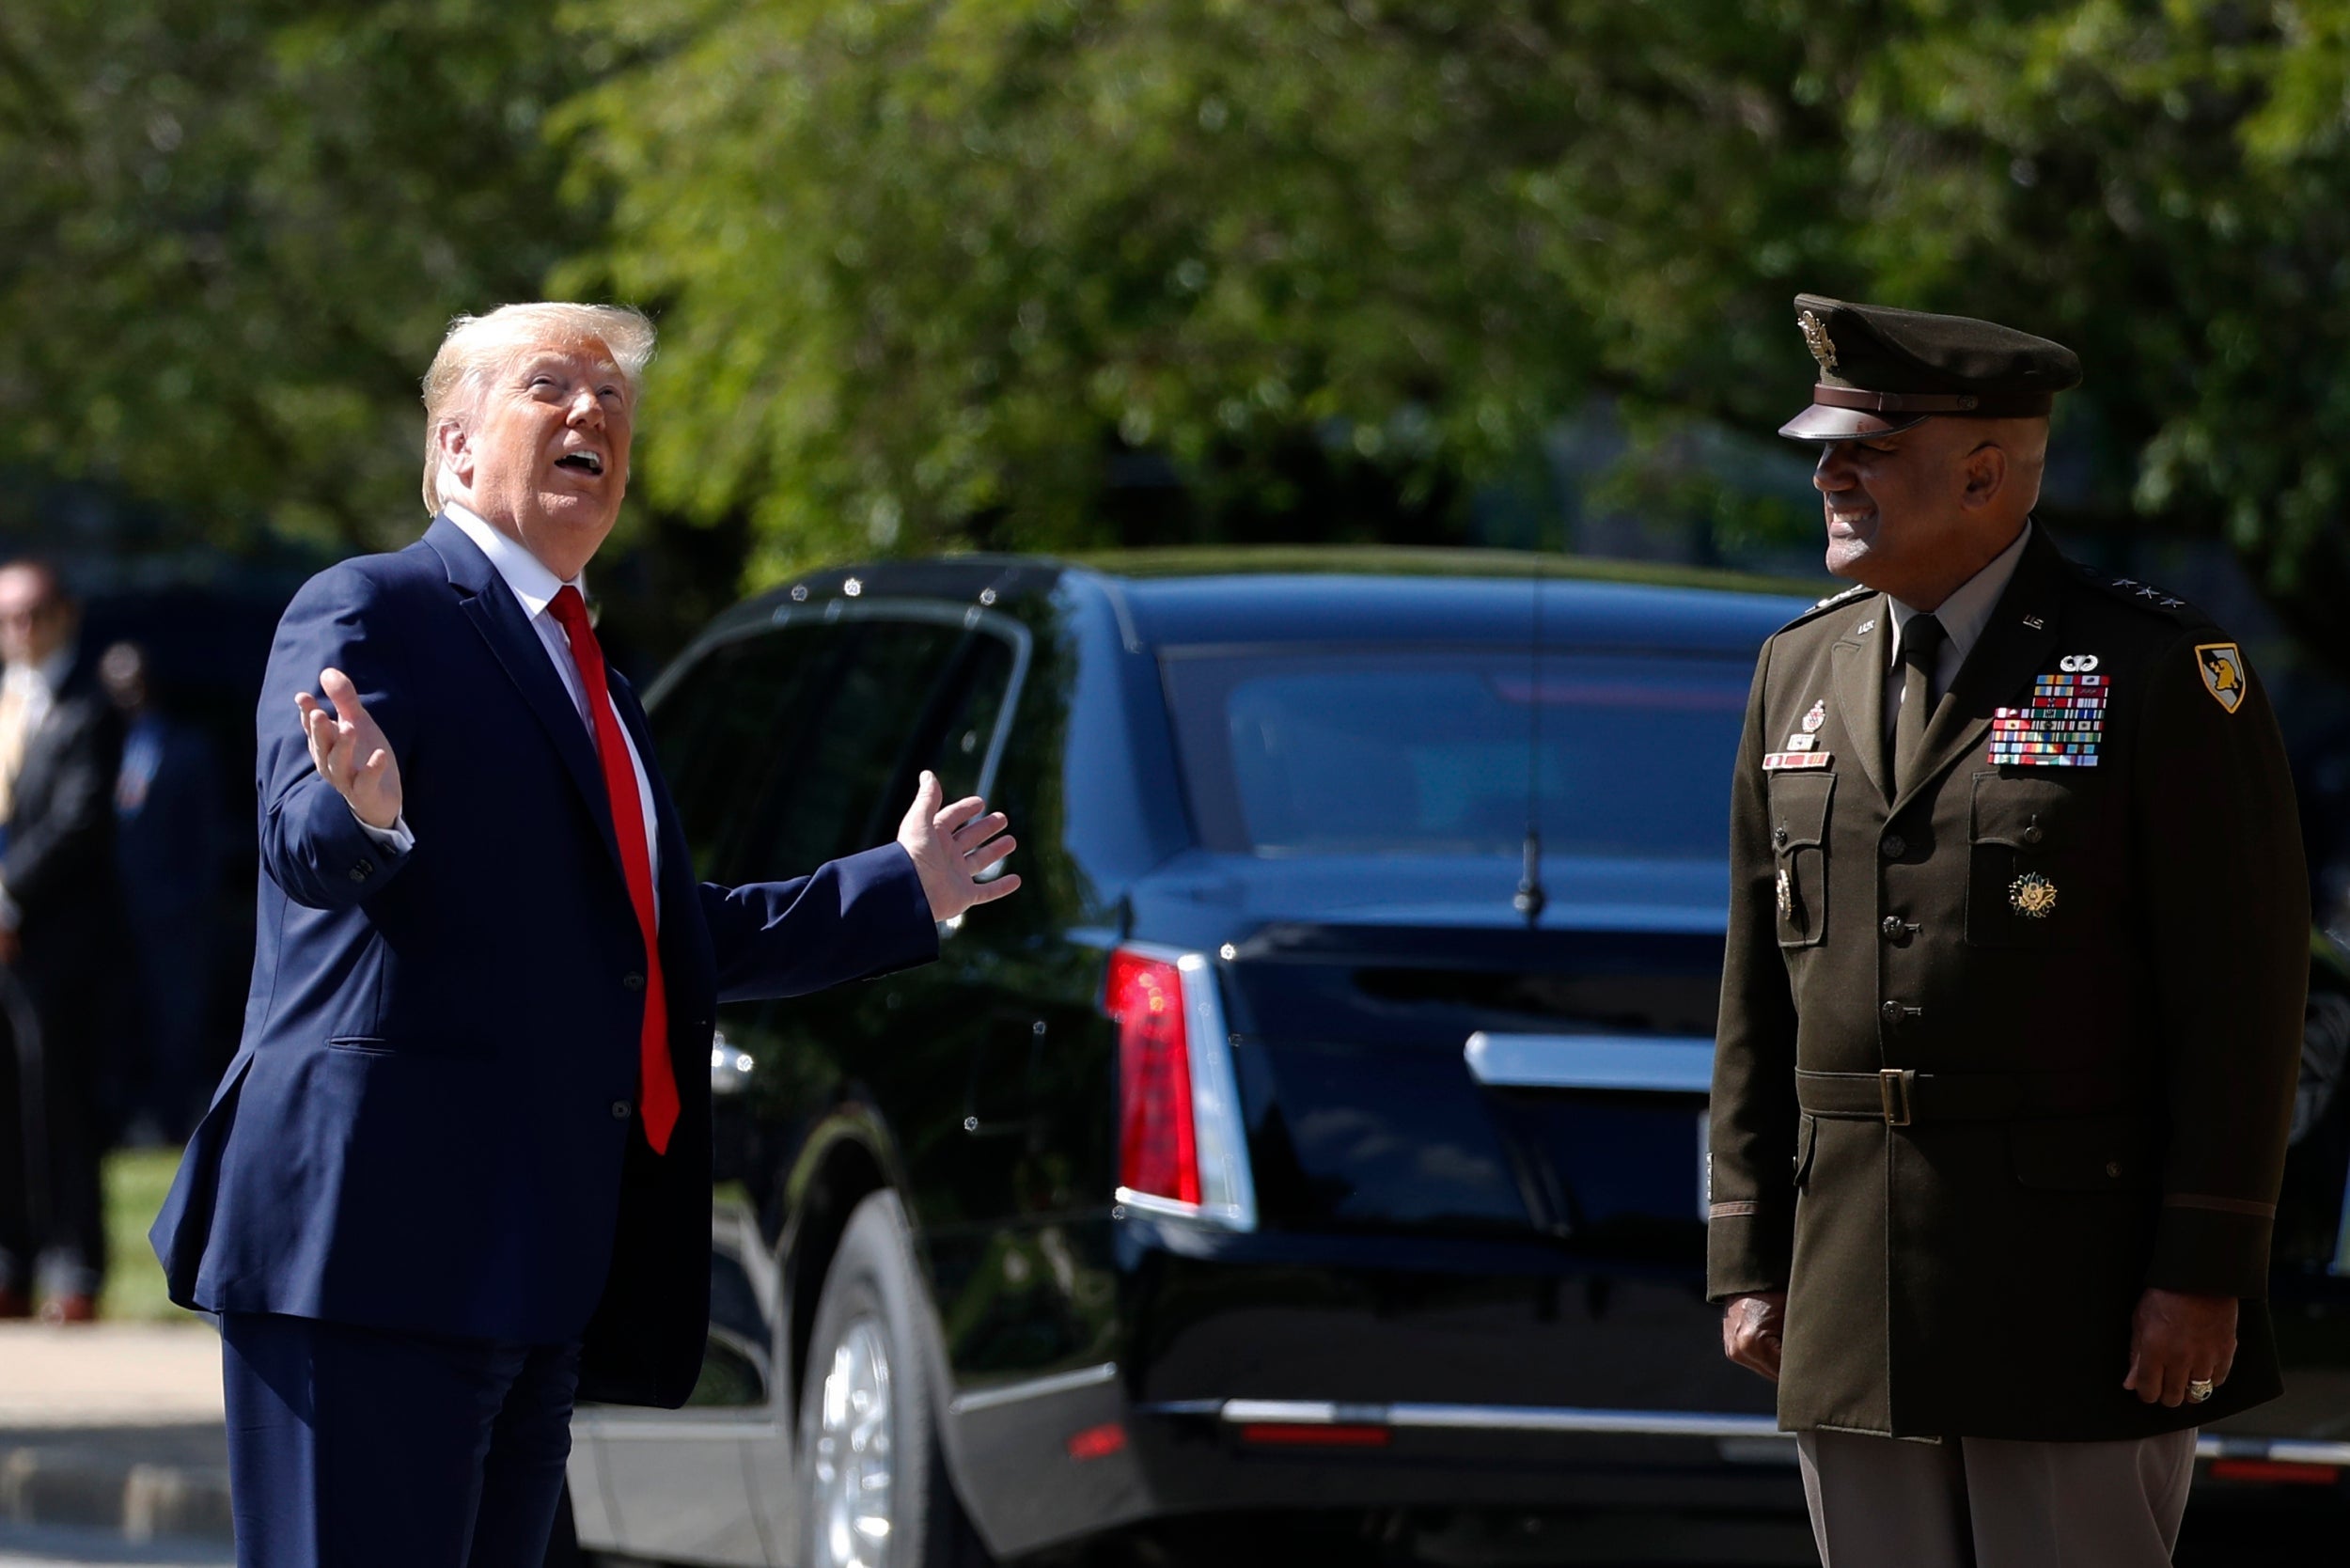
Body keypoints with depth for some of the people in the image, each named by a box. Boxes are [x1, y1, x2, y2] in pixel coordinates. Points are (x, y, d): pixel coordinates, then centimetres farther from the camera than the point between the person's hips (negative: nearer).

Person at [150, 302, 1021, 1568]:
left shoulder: (587, 677, 25)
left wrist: (903, 890, 37)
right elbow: (303, 846, -17)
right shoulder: (368, 612, -2)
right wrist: (365, 811, -41)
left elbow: (680, 939, 32)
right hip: (377, 1230, -9)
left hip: (541, 1264, 9)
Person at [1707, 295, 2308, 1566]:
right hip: (1856, 1304, 6)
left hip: (2084, 1297, -5)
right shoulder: (1802, 671, 12)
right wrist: (1748, 1259, 8)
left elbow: (2243, 993, -8)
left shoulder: (2163, 674, -6)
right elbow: (1761, 995, 14)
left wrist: (2204, 1271, -13)